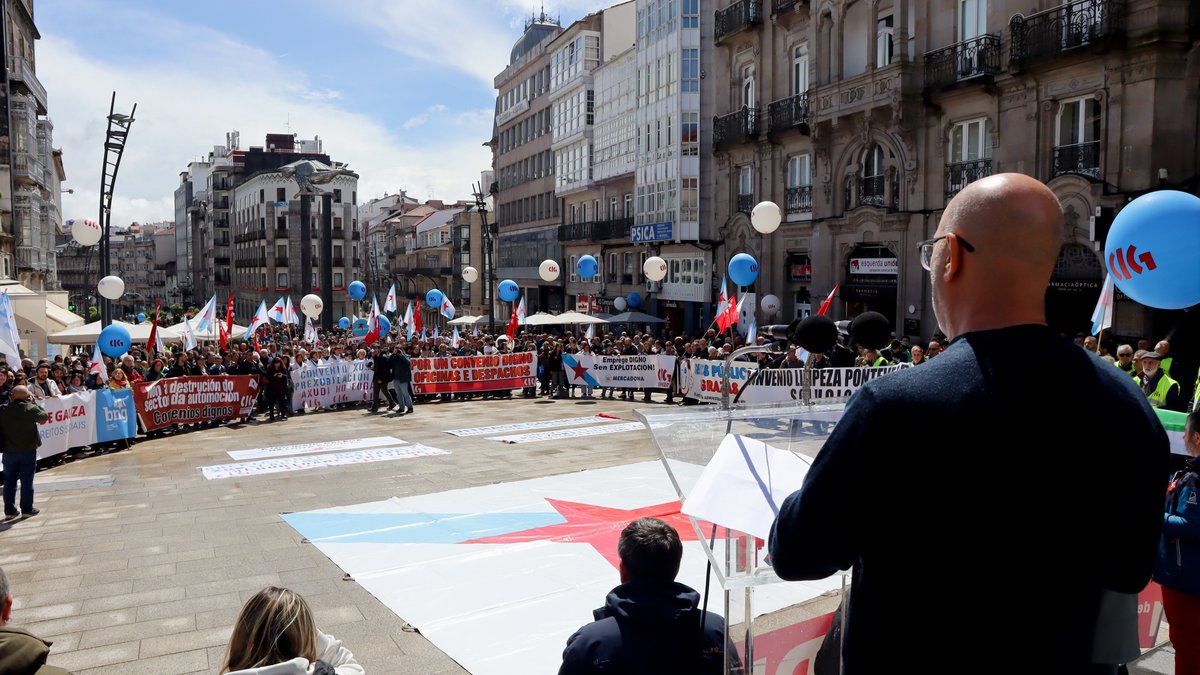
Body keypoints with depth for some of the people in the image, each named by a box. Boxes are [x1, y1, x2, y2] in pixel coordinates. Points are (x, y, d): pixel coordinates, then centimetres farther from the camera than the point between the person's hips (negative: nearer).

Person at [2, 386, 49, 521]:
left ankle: (9, 511, 14)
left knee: (9, 481, 11)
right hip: (27, 450, -3)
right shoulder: (30, 408, -12)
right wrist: (33, 402, 4)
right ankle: (27, 509, 9)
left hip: (8, 451, 3)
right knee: (27, 480, 5)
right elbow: (44, 417, 1)